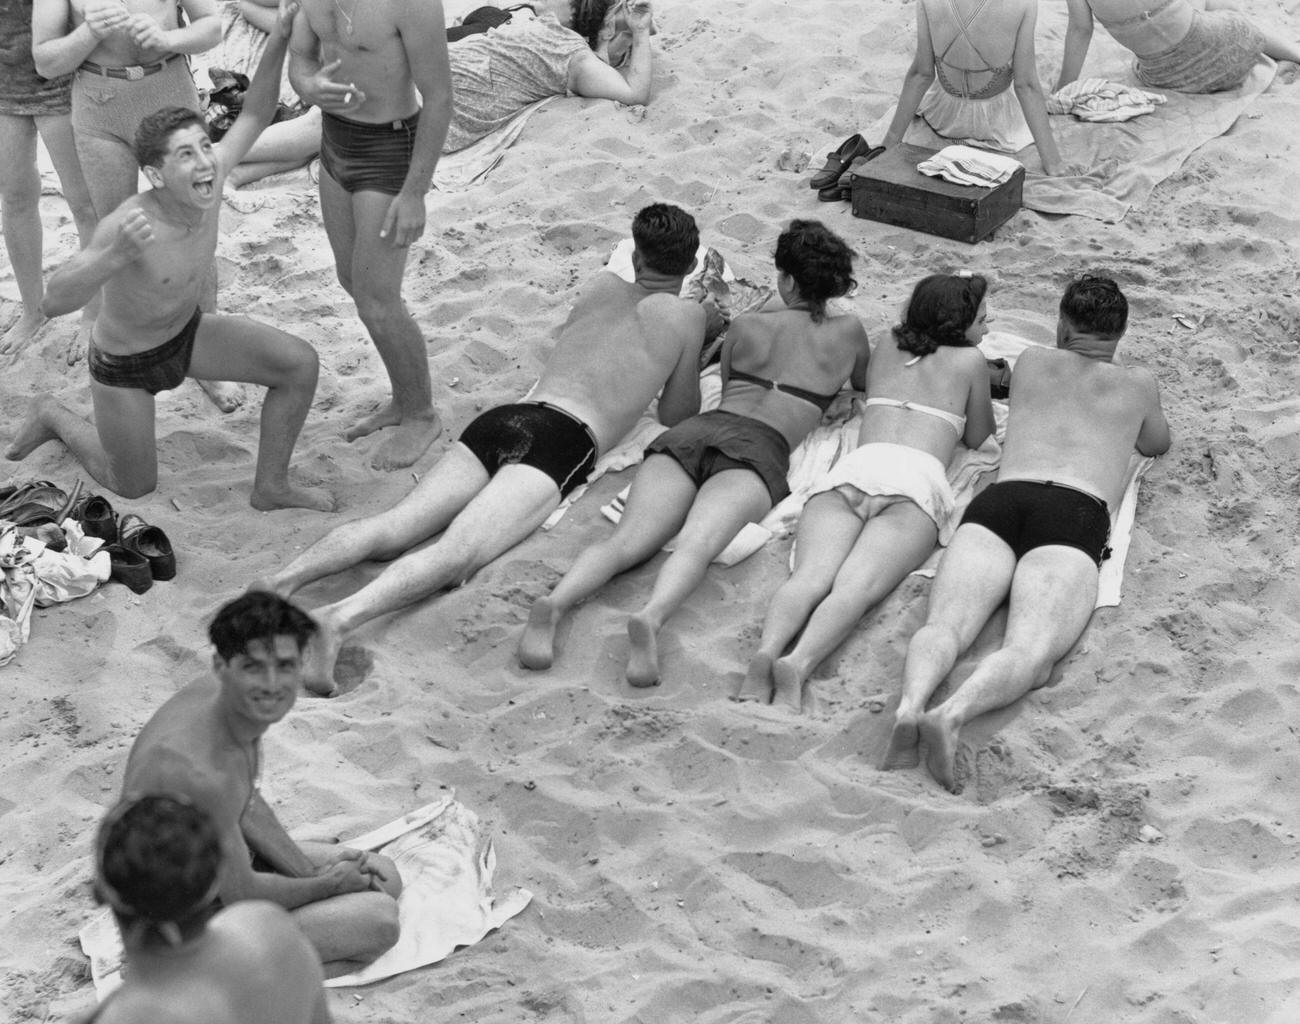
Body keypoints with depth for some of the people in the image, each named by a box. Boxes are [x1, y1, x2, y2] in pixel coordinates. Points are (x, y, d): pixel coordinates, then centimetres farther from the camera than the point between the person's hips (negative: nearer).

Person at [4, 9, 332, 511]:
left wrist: (281, 35, -21)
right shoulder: (125, 224, -40)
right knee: (135, 486, 15)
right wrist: (117, 255, -63)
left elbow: (253, 117, -6)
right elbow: (53, 302, -45)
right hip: (126, 365, -5)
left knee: (300, 363, -12)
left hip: (184, 333, 5)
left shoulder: (204, 174, -23)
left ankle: (270, 487, 7)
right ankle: (53, 417, 41)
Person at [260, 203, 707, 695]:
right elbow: (675, 415, 23)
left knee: (393, 528, -9)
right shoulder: (685, 314, 15)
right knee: (458, 552, -26)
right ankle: (340, 618, -50)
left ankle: (281, 580, -32)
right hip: (564, 440, -6)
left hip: (500, 417, 6)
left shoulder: (600, 287, 31)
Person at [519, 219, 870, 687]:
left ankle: (554, 603, -47)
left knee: (626, 540, -19)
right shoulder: (848, 332, 22)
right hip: (759, 447, -2)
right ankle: (651, 617, -61)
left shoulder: (745, 326, 26)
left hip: (693, 430, 3)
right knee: (696, 544, -30)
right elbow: (864, 384, 43)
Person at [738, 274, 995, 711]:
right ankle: (799, 663, -53)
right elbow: (976, 437, 34)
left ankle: (767, 650, -51)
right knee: (857, 586, -26)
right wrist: (981, 395, 52)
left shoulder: (885, 352, 33)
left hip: (852, 466, 3)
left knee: (810, 577, -22)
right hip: (917, 477, -3)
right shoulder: (969, 360, 21)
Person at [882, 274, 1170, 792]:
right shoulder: (1138, 384, 28)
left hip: (998, 499, 2)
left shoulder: (1031, 362, 32)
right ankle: (952, 714, -54)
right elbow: (1157, 444, 50)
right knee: (1030, 652, -23)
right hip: (1076, 514, -2)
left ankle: (909, 706, -52)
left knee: (944, 625, -19)